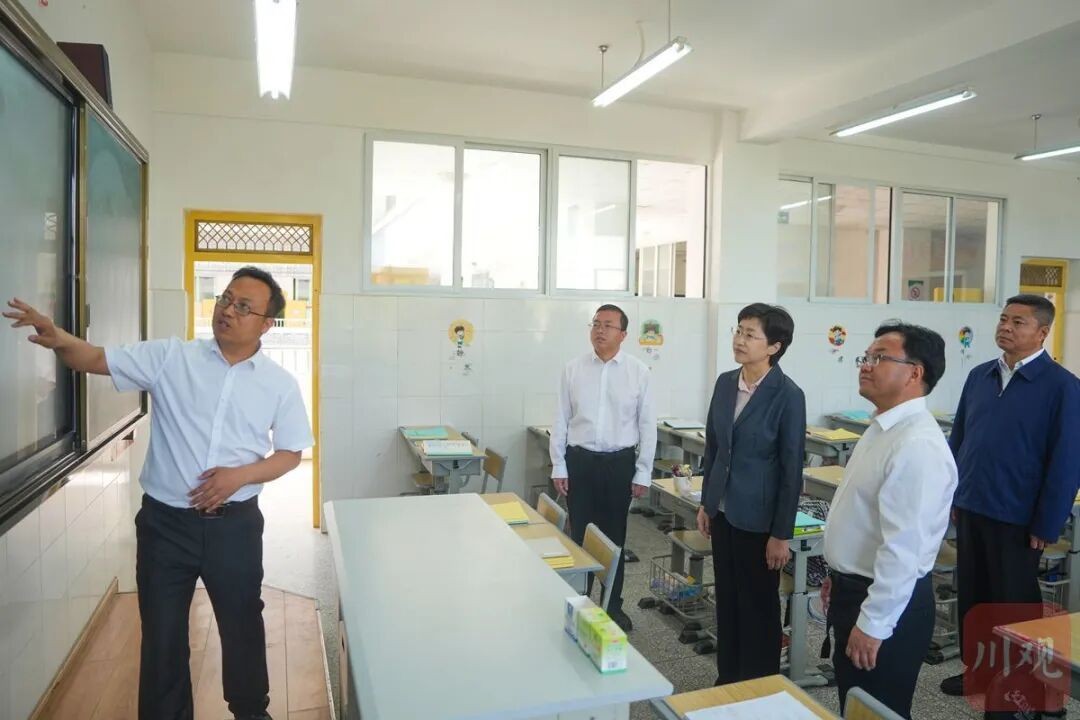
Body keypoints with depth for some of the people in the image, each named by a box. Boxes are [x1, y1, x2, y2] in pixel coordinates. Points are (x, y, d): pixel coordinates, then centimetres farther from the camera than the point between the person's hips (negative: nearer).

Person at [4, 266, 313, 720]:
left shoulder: (280, 384, -3)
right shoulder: (171, 357, -3)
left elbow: (290, 455, 1)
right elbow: (95, 360, -4)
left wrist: (240, 475, -15)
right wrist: (59, 339, -26)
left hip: (235, 524, 0)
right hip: (165, 521, 0)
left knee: (242, 624, 17)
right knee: (162, 632, 14)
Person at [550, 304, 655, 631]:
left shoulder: (638, 371, -4)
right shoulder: (573, 369, -1)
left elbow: (647, 424, -1)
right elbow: (561, 420, 2)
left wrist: (643, 473, -2)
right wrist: (558, 466, 1)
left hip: (620, 462, 0)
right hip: (580, 460, 1)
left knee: (614, 537, 12)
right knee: (579, 535, 8)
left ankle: (613, 604, 30)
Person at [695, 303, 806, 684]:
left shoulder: (788, 395, -16)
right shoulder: (725, 382, 2)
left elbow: (792, 469, -14)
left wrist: (781, 533, -12)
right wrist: (705, 502, 11)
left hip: (758, 519, -6)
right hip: (723, 511, 6)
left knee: (758, 606, 10)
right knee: (726, 600, 17)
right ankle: (727, 680, 35)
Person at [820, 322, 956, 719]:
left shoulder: (917, 445, -26)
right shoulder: (882, 428, 7)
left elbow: (904, 547, -27)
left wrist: (873, 624, -22)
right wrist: (840, 577, 21)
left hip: (887, 604, -9)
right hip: (854, 590, 9)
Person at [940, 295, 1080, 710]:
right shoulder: (979, 376, 5)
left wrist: (1046, 526, -12)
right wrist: (950, 494, 9)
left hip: (1017, 518, -5)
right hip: (970, 509, 5)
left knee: (1015, 603, 11)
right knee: (971, 595, 17)